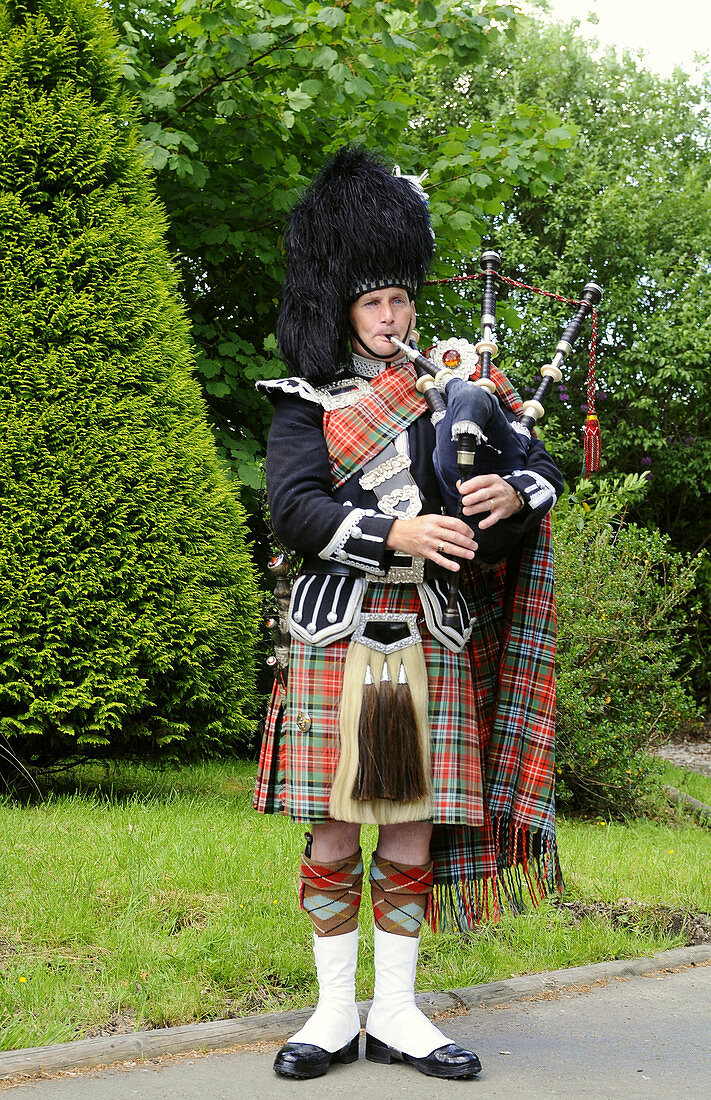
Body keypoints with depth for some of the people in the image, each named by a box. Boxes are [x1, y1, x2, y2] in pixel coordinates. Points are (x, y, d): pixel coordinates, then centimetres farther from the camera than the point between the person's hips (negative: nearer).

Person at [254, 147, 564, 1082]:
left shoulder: (452, 385, 15)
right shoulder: (307, 402, 5)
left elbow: (542, 466, 10)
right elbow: (292, 505, -10)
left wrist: (513, 494, -14)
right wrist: (396, 533, -23)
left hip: (433, 640, 3)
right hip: (339, 637, -2)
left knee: (412, 830, 5)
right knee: (334, 832, 1)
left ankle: (396, 1014, 15)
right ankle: (336, 1013, 14)